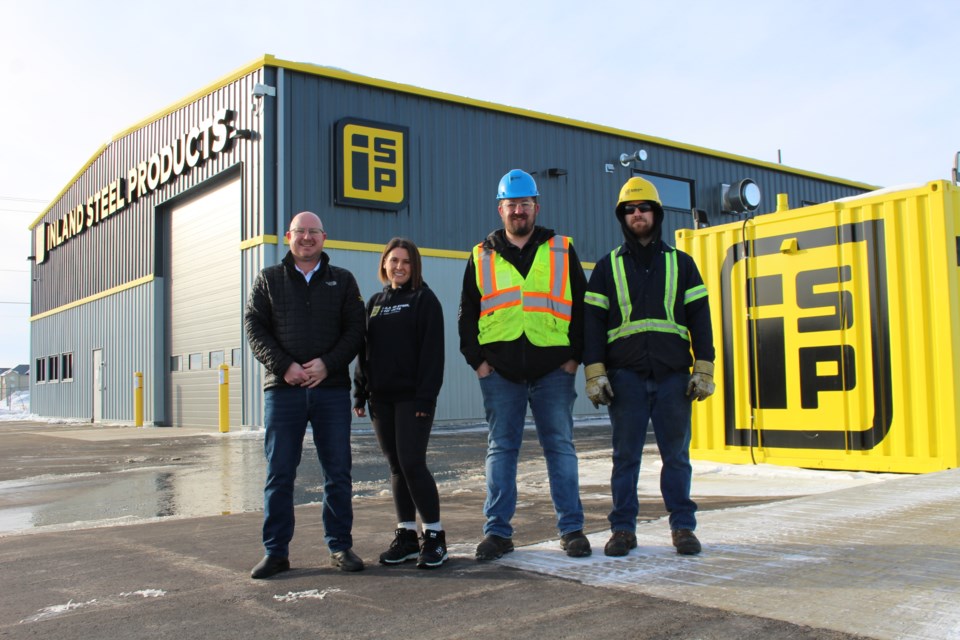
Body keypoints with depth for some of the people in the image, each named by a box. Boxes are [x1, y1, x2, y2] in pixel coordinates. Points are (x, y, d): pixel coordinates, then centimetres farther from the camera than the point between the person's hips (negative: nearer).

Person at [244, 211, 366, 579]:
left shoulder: (342, 281, 12)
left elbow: (355, 329, 4)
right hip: (283, 388, 0)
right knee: (279, 474, 2)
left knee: (338, 472, 4)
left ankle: (340, 547, 14)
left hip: (332, 388, 0)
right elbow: (254, 328, 3)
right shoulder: (268, 280, 12)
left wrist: (328, 363, -12)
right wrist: (284, 366, -11)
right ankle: (276, 551, 10)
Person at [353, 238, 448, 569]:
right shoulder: (375, 302, 16)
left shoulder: (424, 300, -1)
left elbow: (432, 351, -9)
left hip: (412, 397, -6)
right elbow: (364, 350, 16)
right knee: (396, 467, 9)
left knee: (412, 463, -11)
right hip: (381, 398, 6)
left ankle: (434, 535, 1)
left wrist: (426, 395, -17)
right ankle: (406, 535, 16)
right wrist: (360, 392, 9)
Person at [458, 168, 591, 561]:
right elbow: (467, 315, 12)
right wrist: (477, 360, 2)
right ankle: (497, 531, 12)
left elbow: (582, 306, 8)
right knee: (500, 449, 5)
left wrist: (575, 356, 0)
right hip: (500, 371, 1)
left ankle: (571, 529, 13)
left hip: (553, 370, -1)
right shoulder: (482, 257, 11)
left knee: (560, 447, 4)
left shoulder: (562, 251, 9)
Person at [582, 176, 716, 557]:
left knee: (676, 454, 5)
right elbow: (592, 323, 5)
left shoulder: (681, 263, 12)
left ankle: (683, 527, 15)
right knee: (626, 455, 2)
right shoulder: (607, 268, 10)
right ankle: (623, 529, 10)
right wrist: (594, 373, -5)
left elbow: (700, 319, 9)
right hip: (625, 376, 0)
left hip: (673, 375, 1)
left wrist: (704, 369, 0)